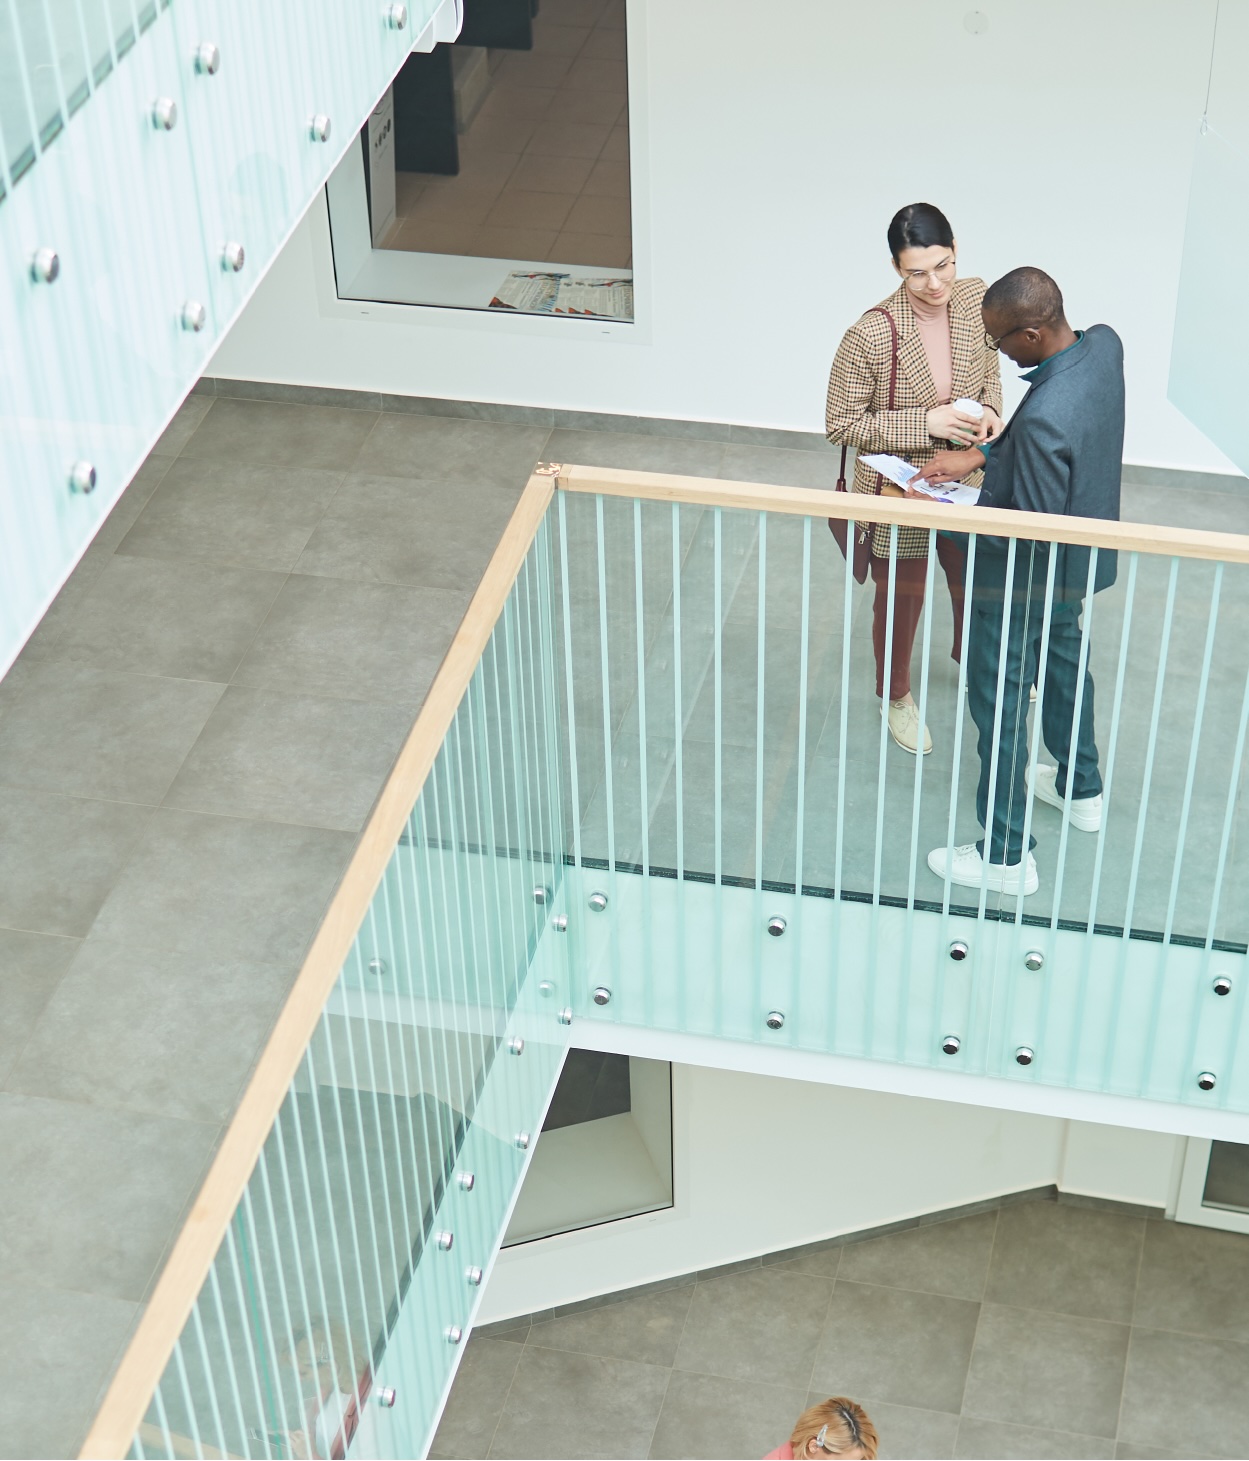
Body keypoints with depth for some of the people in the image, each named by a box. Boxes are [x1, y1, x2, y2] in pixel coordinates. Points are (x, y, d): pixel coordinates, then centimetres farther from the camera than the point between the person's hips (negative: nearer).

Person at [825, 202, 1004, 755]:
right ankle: (895, 694, 46)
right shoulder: (871, 335, -29)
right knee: (902, 596, 18)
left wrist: (989, 410, -16)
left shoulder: (977, 301, -13)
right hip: (897, 492, -5)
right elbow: (841, 425, -19)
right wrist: (925, 423, -27)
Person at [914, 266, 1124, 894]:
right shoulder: (1104, 344, -13)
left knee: (1000, 706, 8)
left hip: (1023, 582, -9)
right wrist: (977, 455, 2)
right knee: (1063, 661, 31)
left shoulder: (1045, 416, -39)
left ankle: (1007, 857, 21)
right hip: (1079, 564, 9)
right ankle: (1081, 791, 52)